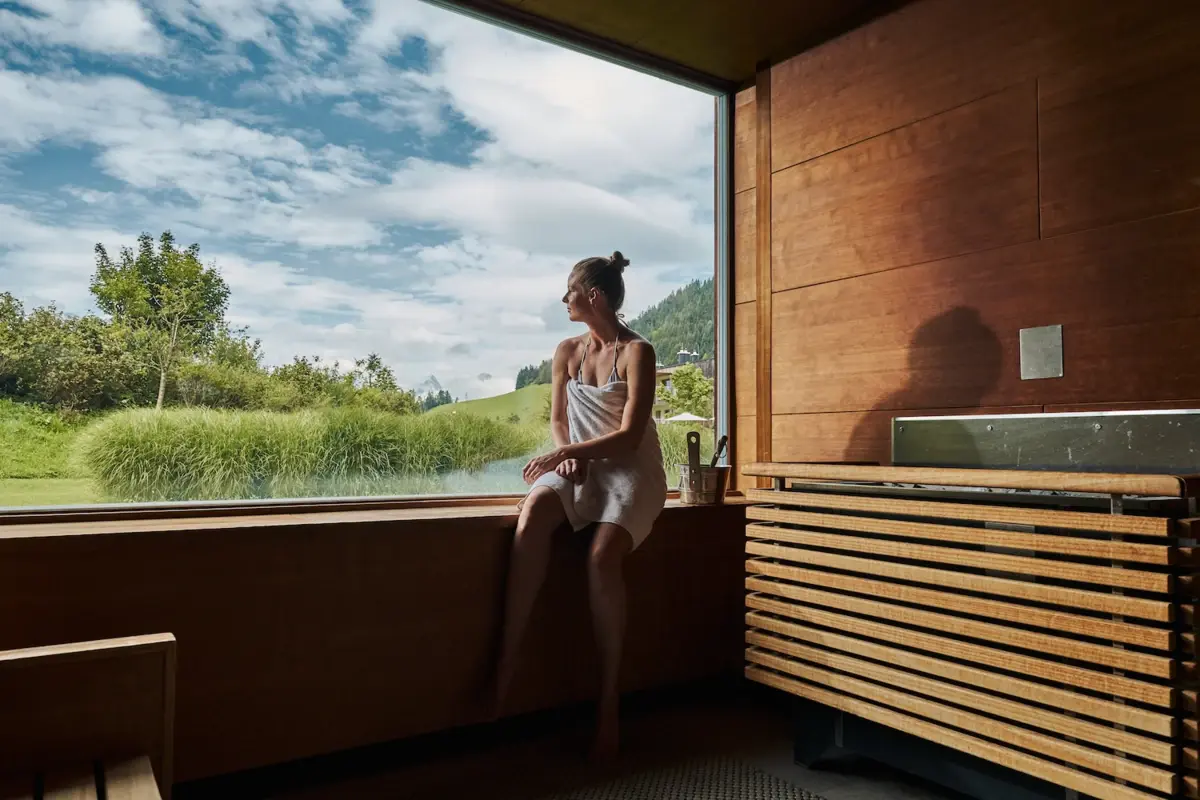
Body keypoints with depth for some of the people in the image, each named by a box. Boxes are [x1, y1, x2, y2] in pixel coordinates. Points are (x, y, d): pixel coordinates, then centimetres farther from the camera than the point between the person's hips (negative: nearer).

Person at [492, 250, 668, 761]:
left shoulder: (637, 353, -7)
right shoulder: (567, 352, 11)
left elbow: (629, 436, -14)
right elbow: (558, 421, 13)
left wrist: (567, 452, -21)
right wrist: (566, 457, -8)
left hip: (631, 471, -4)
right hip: (579, 468, 4)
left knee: (602, 558, -32)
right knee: (532, 516, -31)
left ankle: (608, 699, -17)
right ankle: (506, 663, -30)